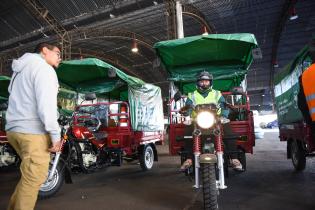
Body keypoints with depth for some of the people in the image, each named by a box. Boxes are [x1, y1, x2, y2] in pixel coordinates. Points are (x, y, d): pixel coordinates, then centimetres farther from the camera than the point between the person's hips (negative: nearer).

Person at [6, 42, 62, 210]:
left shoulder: (20, 69, 24)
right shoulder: (43, 68, -7)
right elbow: (46, 104, -19)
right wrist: (55, 135, -17)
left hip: (14, 129, 10)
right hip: (33, 132, -10)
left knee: (29, 176, 19)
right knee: (34, 179, -3)